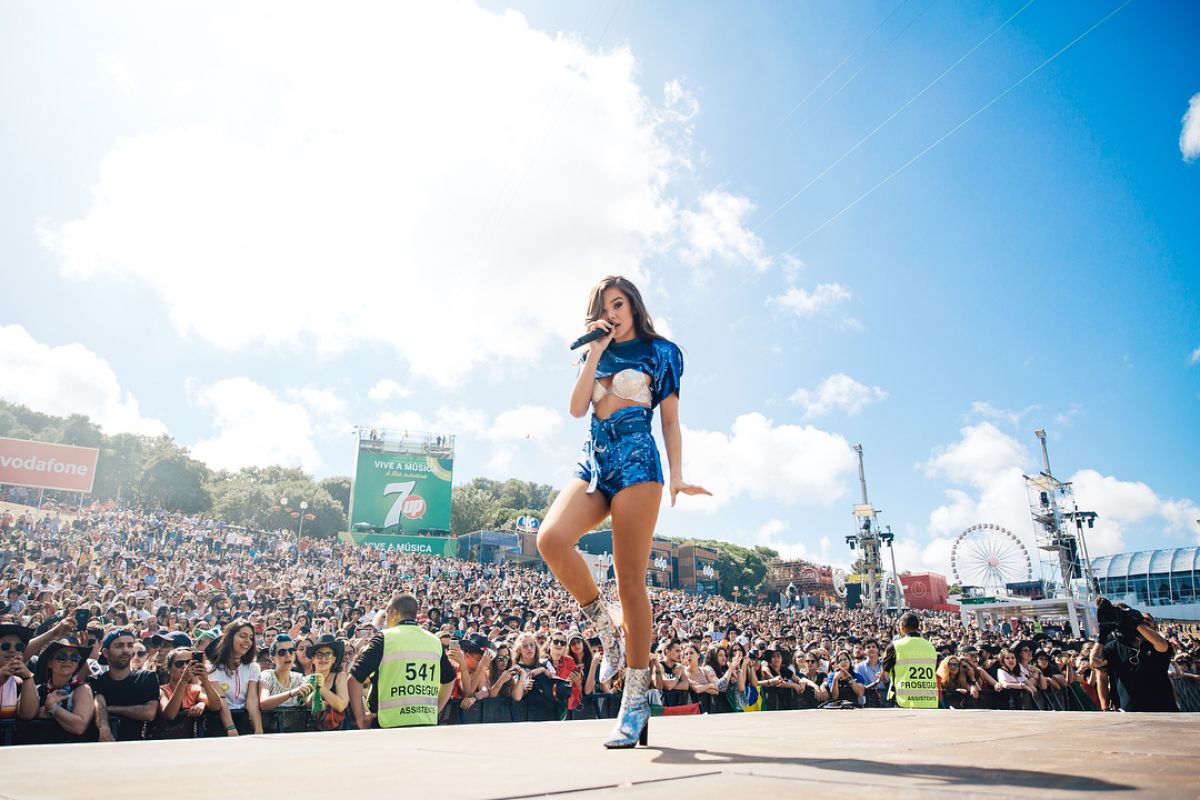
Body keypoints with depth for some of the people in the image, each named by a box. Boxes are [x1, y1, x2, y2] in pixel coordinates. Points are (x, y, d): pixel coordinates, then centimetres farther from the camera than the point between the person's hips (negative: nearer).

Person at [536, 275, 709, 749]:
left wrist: (677, 475, -5)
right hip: (594, 461, 4)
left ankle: (635, 701, -1)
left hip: (636, 460, -4)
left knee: (629, 580, -9)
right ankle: (605, 627, -2)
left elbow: (670, 420, 6)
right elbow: (576, 408, 7)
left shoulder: (659, 352, 11)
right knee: (550, 539, -24)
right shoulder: (595, 355, 22)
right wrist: (595, 353, 2)